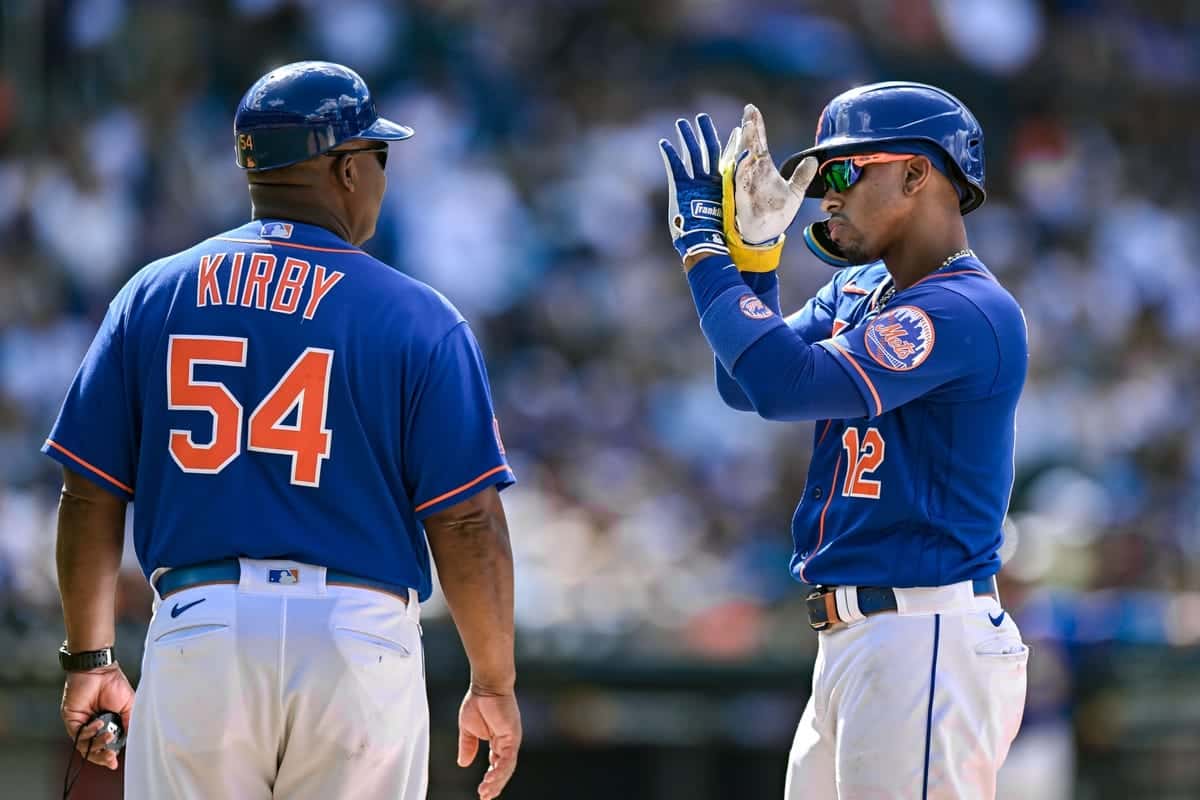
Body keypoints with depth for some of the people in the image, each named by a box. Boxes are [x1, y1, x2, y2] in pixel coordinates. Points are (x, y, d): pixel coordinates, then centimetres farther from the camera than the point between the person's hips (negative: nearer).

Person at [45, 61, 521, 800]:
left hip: (195, 633, 2)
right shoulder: (418, 319, -1)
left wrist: (90, 659, 16)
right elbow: (467, 523, -4)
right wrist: (495, 685, 5)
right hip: (357, 640, -2)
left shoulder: (153, 296, 7)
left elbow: (91, 497, 7)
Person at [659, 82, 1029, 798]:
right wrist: (753, 247, 0)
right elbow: (747, 384, 11)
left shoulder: (968, 312, -15)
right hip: (849, 641, 10)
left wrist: (702, 248, -13)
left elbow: (786, 384, -23)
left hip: (926, 640, -10)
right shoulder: (857, 293, 16)